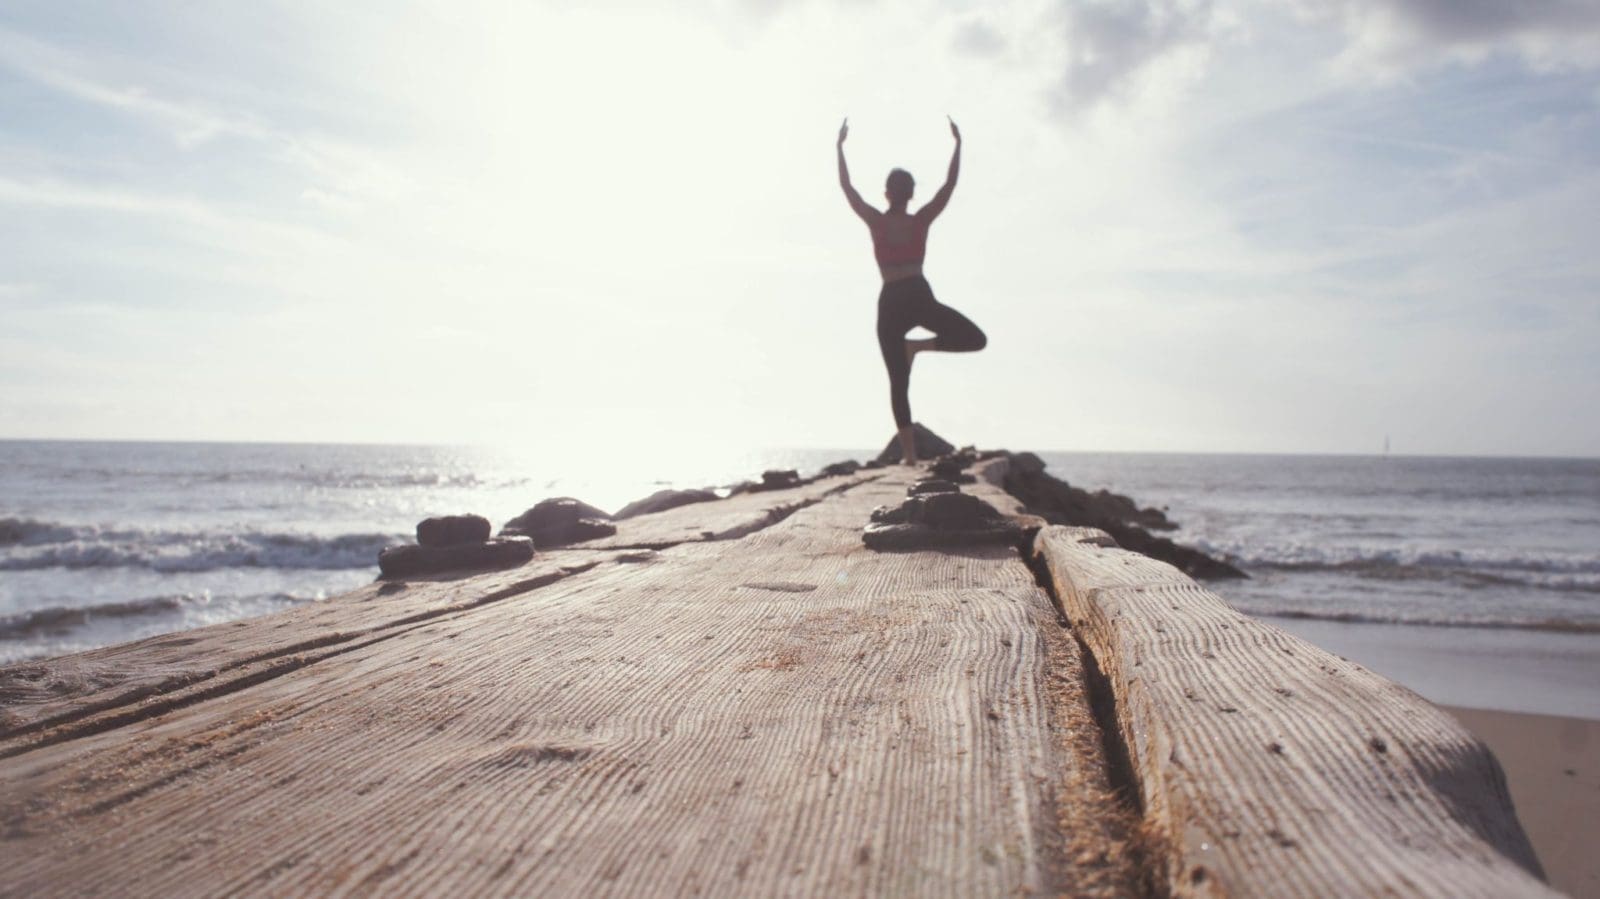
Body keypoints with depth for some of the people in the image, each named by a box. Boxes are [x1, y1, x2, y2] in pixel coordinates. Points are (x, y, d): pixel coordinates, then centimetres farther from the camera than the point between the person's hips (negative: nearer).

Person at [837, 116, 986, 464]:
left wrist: (840, 147, 18)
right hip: (919, 296, -2)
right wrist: (957, 144, 16)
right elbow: (950, 184, 9)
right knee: (976, 340, 11)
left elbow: (846, 186, 11)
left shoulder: (876, 222, 4)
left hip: (890, 302, 2)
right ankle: (920, 344, -10)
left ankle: (909, 453, -1)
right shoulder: (921, 221, 3)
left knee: (898, 382, 5)